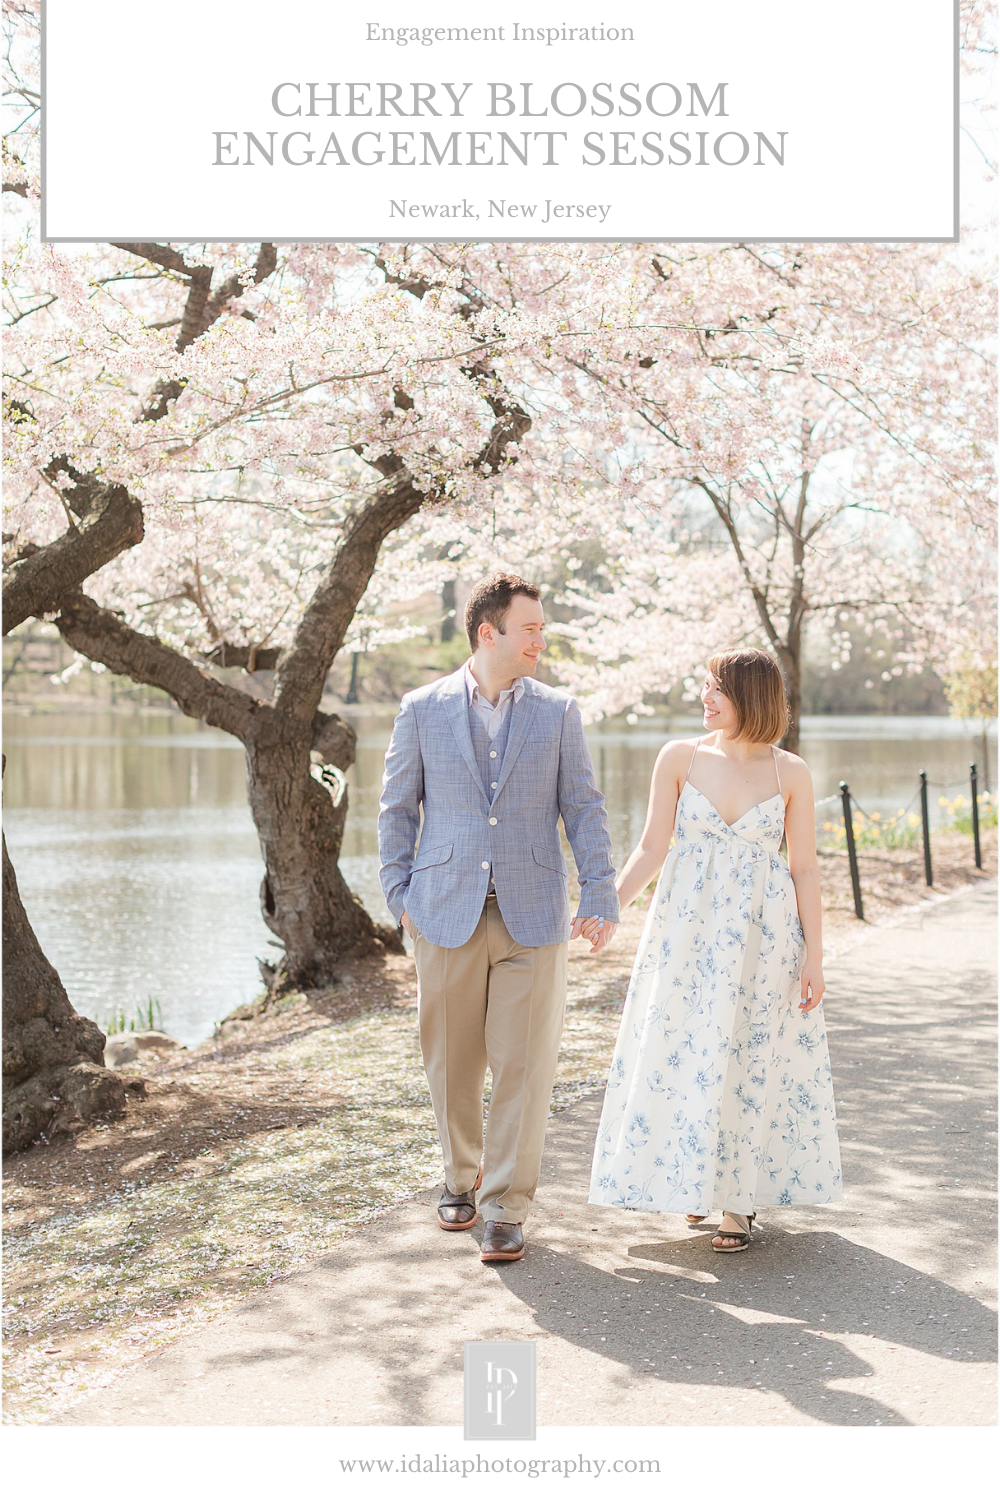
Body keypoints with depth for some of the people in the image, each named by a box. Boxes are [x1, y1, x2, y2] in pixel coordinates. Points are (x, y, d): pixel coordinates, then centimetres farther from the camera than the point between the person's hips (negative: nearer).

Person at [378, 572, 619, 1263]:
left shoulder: (559, 712, 5)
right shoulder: (423, 709, 4)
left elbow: (584, 809, 5)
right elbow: (398, 808, 9)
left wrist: (601, 895, -3)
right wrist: (400, 891, 3)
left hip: (531, 915, 0)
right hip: (448, 914, 0)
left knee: (523, 1064, -3)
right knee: (452, 1062, 9)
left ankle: (507, 1207, 7)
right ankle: (462, 1178, 30)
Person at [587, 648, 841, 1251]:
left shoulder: (791, 773, -3)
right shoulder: (680, 758, -1)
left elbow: (804, 869, 0)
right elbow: (651, 849, 1)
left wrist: (814, 956, -2)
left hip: (763, 935, -1)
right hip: (688, 929, 1)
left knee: (752, 1064, 2)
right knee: (677, 1057, 5)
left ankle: (741, 1201, 16)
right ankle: (694, 1182, 26)